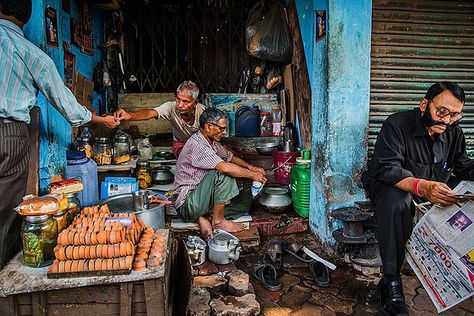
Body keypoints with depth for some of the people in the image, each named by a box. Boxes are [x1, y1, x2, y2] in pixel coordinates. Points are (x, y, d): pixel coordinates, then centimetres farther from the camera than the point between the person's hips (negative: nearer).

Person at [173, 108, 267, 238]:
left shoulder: (212, 142, 7)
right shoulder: (197, 145, -24)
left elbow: (229, 157, 23)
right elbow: (225, 167, -35)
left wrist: (249, 166, 5)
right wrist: (253, 175, -22)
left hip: (202, 196, 10)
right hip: (187, 204, -10)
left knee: (245, 200, 4)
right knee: (224, 175, -28)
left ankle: (205, 217, -5)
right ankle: (218, 220, -15)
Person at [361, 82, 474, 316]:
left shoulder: (454, 133, 3)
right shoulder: (397, 125, -19)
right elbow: (387, 169, -31)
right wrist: (421, 186, -48)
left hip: (433, 194, 6)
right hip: (388, 186, -6)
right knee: (395, 200, -40)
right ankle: (391, 282, -31)